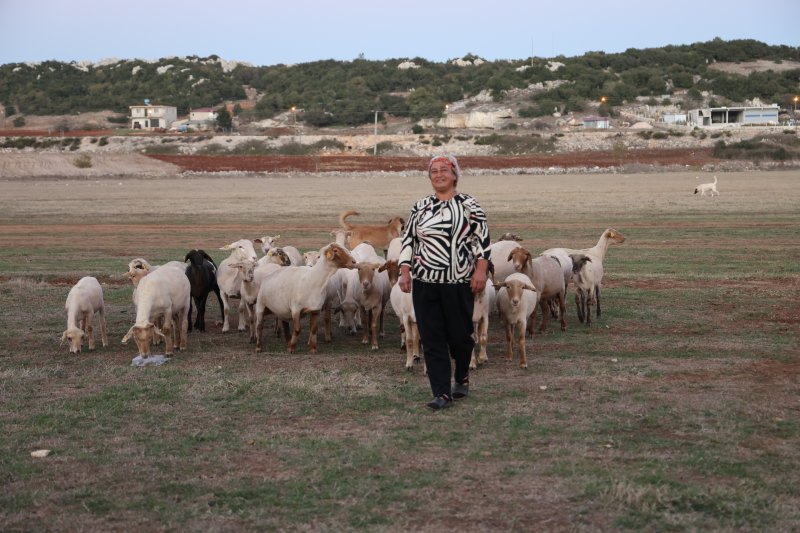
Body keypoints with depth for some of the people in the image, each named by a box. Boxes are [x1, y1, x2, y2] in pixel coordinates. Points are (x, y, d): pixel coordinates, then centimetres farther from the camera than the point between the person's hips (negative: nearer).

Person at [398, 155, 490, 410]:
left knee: (459, 335, 6)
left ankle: (462, 378, 35)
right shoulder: (420, 207, 11)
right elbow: (408, 240, 12)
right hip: (425, 284, 3)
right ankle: (442, 393, 3)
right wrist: (405, 271, 3)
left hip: (459, 284, -3)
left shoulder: (469, 205, 0)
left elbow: (482, 239, -2)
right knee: (431, 339, -1)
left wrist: (480, 270, -12)